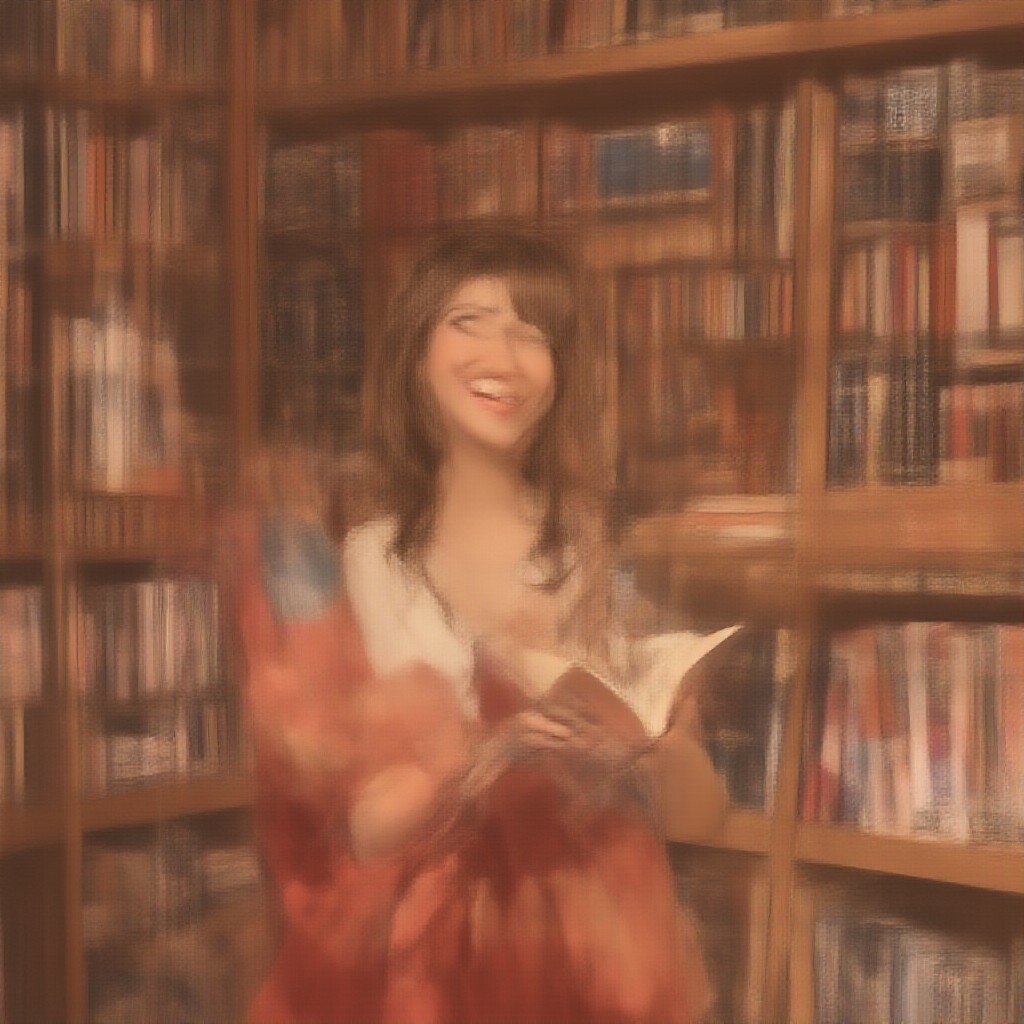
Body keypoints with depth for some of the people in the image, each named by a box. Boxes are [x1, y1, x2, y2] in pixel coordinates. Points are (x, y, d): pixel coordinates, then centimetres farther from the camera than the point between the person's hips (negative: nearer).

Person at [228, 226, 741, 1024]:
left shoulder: (613, 551, -3)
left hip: (599, 952, 1)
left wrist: (664, 732, -23)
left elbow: (698, 813, -2)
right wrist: (487, 761, -25)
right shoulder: (360, 567, -4)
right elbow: (361, 828, -8)